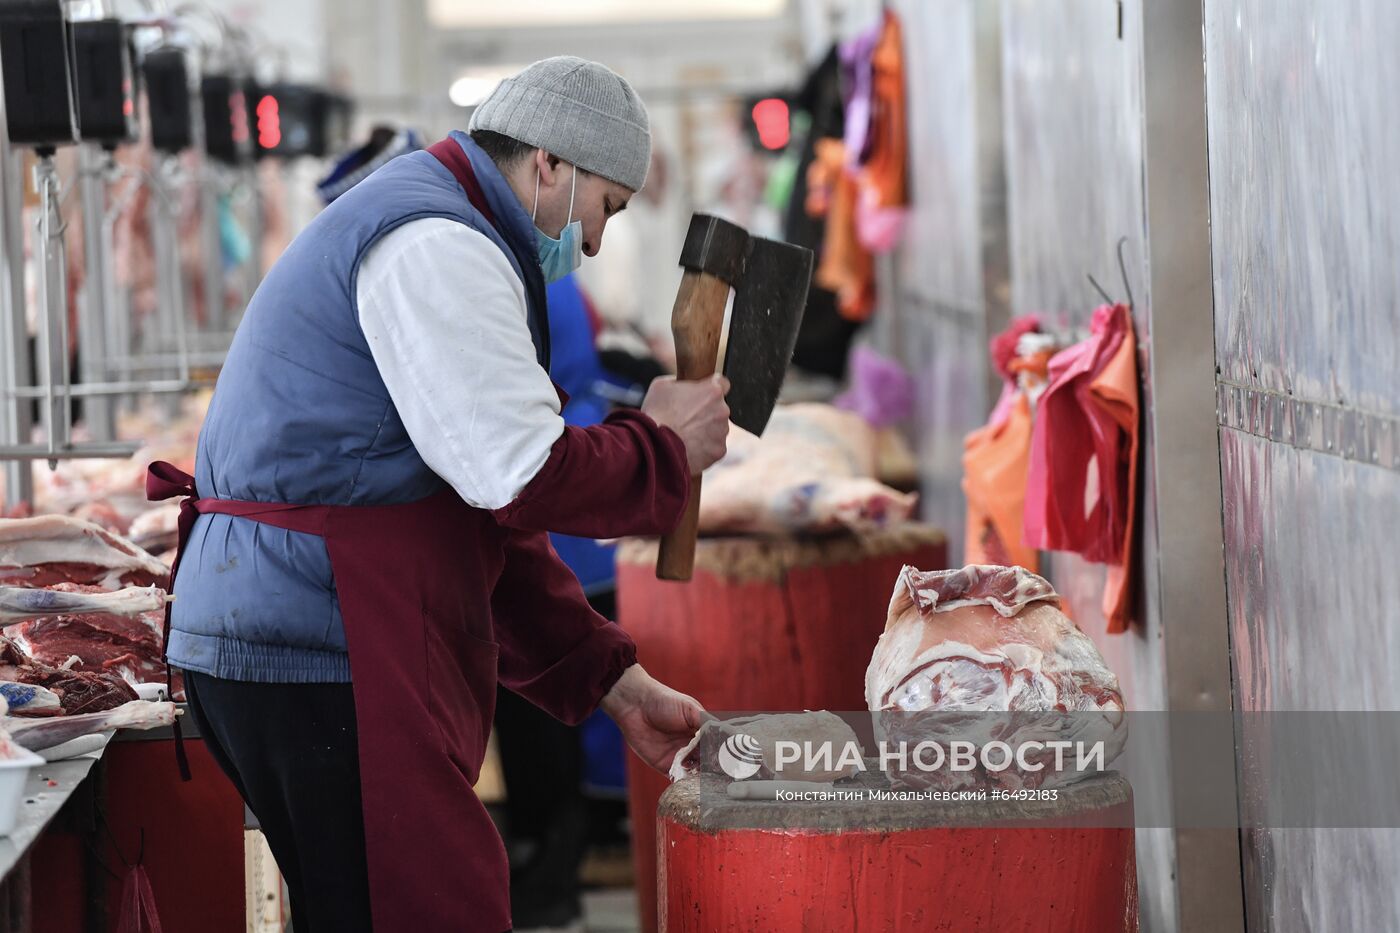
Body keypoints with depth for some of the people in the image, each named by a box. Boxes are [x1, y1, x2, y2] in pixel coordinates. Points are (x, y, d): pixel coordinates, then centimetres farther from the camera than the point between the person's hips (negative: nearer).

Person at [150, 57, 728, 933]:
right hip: (313, 659, -11)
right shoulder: (439, 246, -11)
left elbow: (488, 508, 24)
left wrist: (618, 686, 21)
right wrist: (665, 445, 0)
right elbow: (525, 481, -19)